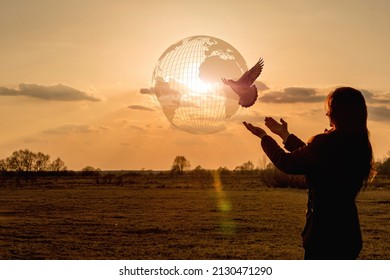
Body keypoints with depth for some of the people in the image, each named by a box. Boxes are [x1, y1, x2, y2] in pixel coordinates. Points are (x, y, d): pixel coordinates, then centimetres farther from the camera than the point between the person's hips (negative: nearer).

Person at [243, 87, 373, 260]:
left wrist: (264, 136, 9)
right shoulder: (359, 146, 6)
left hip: (325, 234, -9)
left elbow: (286, 163, -7)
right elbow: (308, 155, 19)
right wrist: (285, 135, 29)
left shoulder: (325, 143, -21)